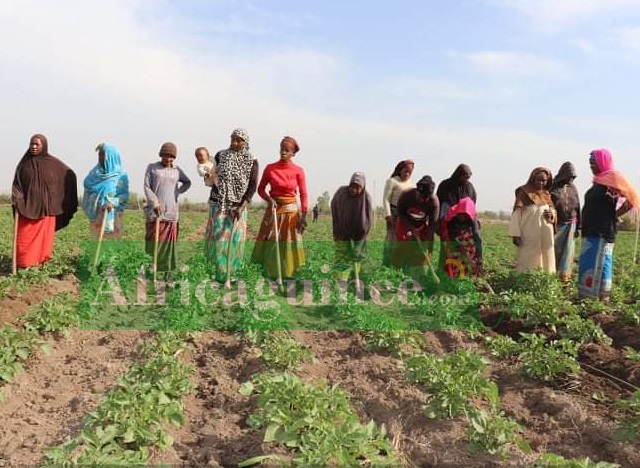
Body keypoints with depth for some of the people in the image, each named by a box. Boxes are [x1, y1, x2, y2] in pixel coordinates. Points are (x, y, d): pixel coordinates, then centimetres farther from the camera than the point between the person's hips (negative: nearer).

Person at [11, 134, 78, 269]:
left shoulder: (53, 163, 0)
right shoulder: (24, 162, 2)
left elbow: (70, 175, 9)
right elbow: (17, 183, 3)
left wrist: (69, 202, 9)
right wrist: (16, 200, -12)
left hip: (46, 206, 0)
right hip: (27, 206, 0)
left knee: (44, 235, 4)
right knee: (25, 236, -2)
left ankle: (42, 261, 14)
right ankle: (24, 263, 5)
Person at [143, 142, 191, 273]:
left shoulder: (177, 170, 11)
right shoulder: (152, 167, 3)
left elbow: (187, 182, 26)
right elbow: (146, 187, -2)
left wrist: (178, 192, 8)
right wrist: (154, 202, -16)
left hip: (171, 212, 3)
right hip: (155, 211, -3)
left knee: (169, 242, 3)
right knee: (154, 242, -4)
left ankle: (166, 270, 9)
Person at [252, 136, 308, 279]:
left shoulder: (298, 171, -5)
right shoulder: (270, 168, -3)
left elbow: (303, 194, -3)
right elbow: (261, 189, 6)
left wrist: (304, 216, -9)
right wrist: (269, 199, -13)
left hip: (291, 211, -1)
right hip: (273, 209, 1)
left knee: (289, 245, 5)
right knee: (270, 243, 5)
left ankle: (288, 273, 18)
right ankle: (270, 272, 17)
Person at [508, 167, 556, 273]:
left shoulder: (547, 195, 13)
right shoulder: (524, 192, -3)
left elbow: (553, 210, 22)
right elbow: (516, 213, -7)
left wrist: (551, 214, -4)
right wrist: (515, 234, -14)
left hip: (546, 235, 6)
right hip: (529, 235, -5)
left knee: (545, 260, 8)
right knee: (527, 262, -6)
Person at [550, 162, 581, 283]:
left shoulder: (573, 188, 7)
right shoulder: (552, 188, -9)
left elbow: (577, 208, 11)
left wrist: (578, 227, 9)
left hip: (570, 225, 4)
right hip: (556, 225, -4)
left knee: (568, 250, 0)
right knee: (555, 250, 3)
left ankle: (564, 275, 3)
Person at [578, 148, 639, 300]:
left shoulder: (613, 179, -10)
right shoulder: (599, 180, 15)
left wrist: (614, 217, -8)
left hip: (602, 232, -9)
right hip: (592, 231, 9)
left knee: (598, 264, -7)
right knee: (589, 264, 11)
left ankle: (602, 298, -2)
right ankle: (589, 297, 18)